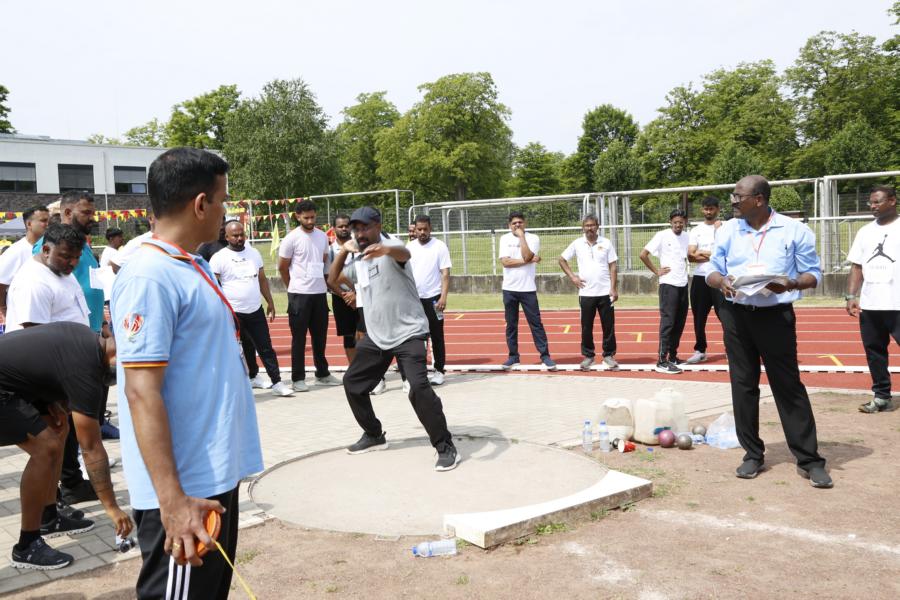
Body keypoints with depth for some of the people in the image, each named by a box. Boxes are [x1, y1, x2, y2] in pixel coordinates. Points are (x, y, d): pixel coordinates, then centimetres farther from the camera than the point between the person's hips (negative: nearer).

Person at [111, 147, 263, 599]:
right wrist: (172, 502, -26)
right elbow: (141, 393, -23)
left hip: (215, 476, 9)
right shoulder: (150, 277, -18)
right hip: (185, 490, -9)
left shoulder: (193, 266, 10)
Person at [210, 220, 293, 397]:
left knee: (266, 348, 5)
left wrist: (270, 302, 13)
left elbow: (262, 280, 15)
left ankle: (277, 382, 9)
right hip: (232, 313, -4)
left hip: (256, 311, 4)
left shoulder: (254, 253, 8)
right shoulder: (219, 257, -7)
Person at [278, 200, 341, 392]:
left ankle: (322, 374, 25)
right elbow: (282, 268, -1)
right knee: (299, 338, 2)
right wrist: (295, 287, 8)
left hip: (320, 293, 5)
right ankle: (298, 378, 10)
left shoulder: (322, 236, 7)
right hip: (299, 295, -5)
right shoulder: (291, 238, -8)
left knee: (320, 336, 13)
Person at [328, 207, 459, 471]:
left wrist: (385, 250, -64)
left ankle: (446, 448, -11)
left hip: (408, 334, -8)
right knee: (352, 383, 15)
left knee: (419, 387, -23)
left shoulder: (390, 245, -15)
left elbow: (404, 254, -39)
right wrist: (343, 250, 3)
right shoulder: (358, 263, 10)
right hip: (376, 336, 8)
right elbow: (332, 280, 18)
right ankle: (374, 435, 34)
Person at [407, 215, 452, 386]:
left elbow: (445, 273, -8)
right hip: (414, 299, 4)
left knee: (437, 336, 4)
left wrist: (443, 297, -17)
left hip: (433, 298, -4)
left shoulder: (439, 246, -5)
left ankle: (439, 371, 13)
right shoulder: (409, 247, 7)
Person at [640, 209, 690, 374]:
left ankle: (673, 356, 21)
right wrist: (656, 271, -7)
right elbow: (643, 254, -8)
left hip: (683, 284, 6)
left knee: (680, 323, 10)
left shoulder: (686, 237, 10)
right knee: (667, 322, -8)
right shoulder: (662, 236, -7)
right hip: (668, 284, -6)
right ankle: (662, 361, -7)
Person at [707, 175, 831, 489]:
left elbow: (813, 273, 0)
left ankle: (809, 459, 9)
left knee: (789, 385, -1)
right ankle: (753, 454, 19)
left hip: (776, 315, -3)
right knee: (743, 385, 7)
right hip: (736, 315, 3)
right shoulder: (727, 230, 7)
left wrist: (792, 283, -21)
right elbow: (712, 271, 11)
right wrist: (722, 281, -13)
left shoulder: (794, 230, -2)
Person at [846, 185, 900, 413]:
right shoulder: (865, 232, 14)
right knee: (874, 350, 9)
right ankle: (882, 396, 20)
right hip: (869, 304, 5)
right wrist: (851, 296, 4)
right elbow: (857, 266, 14)